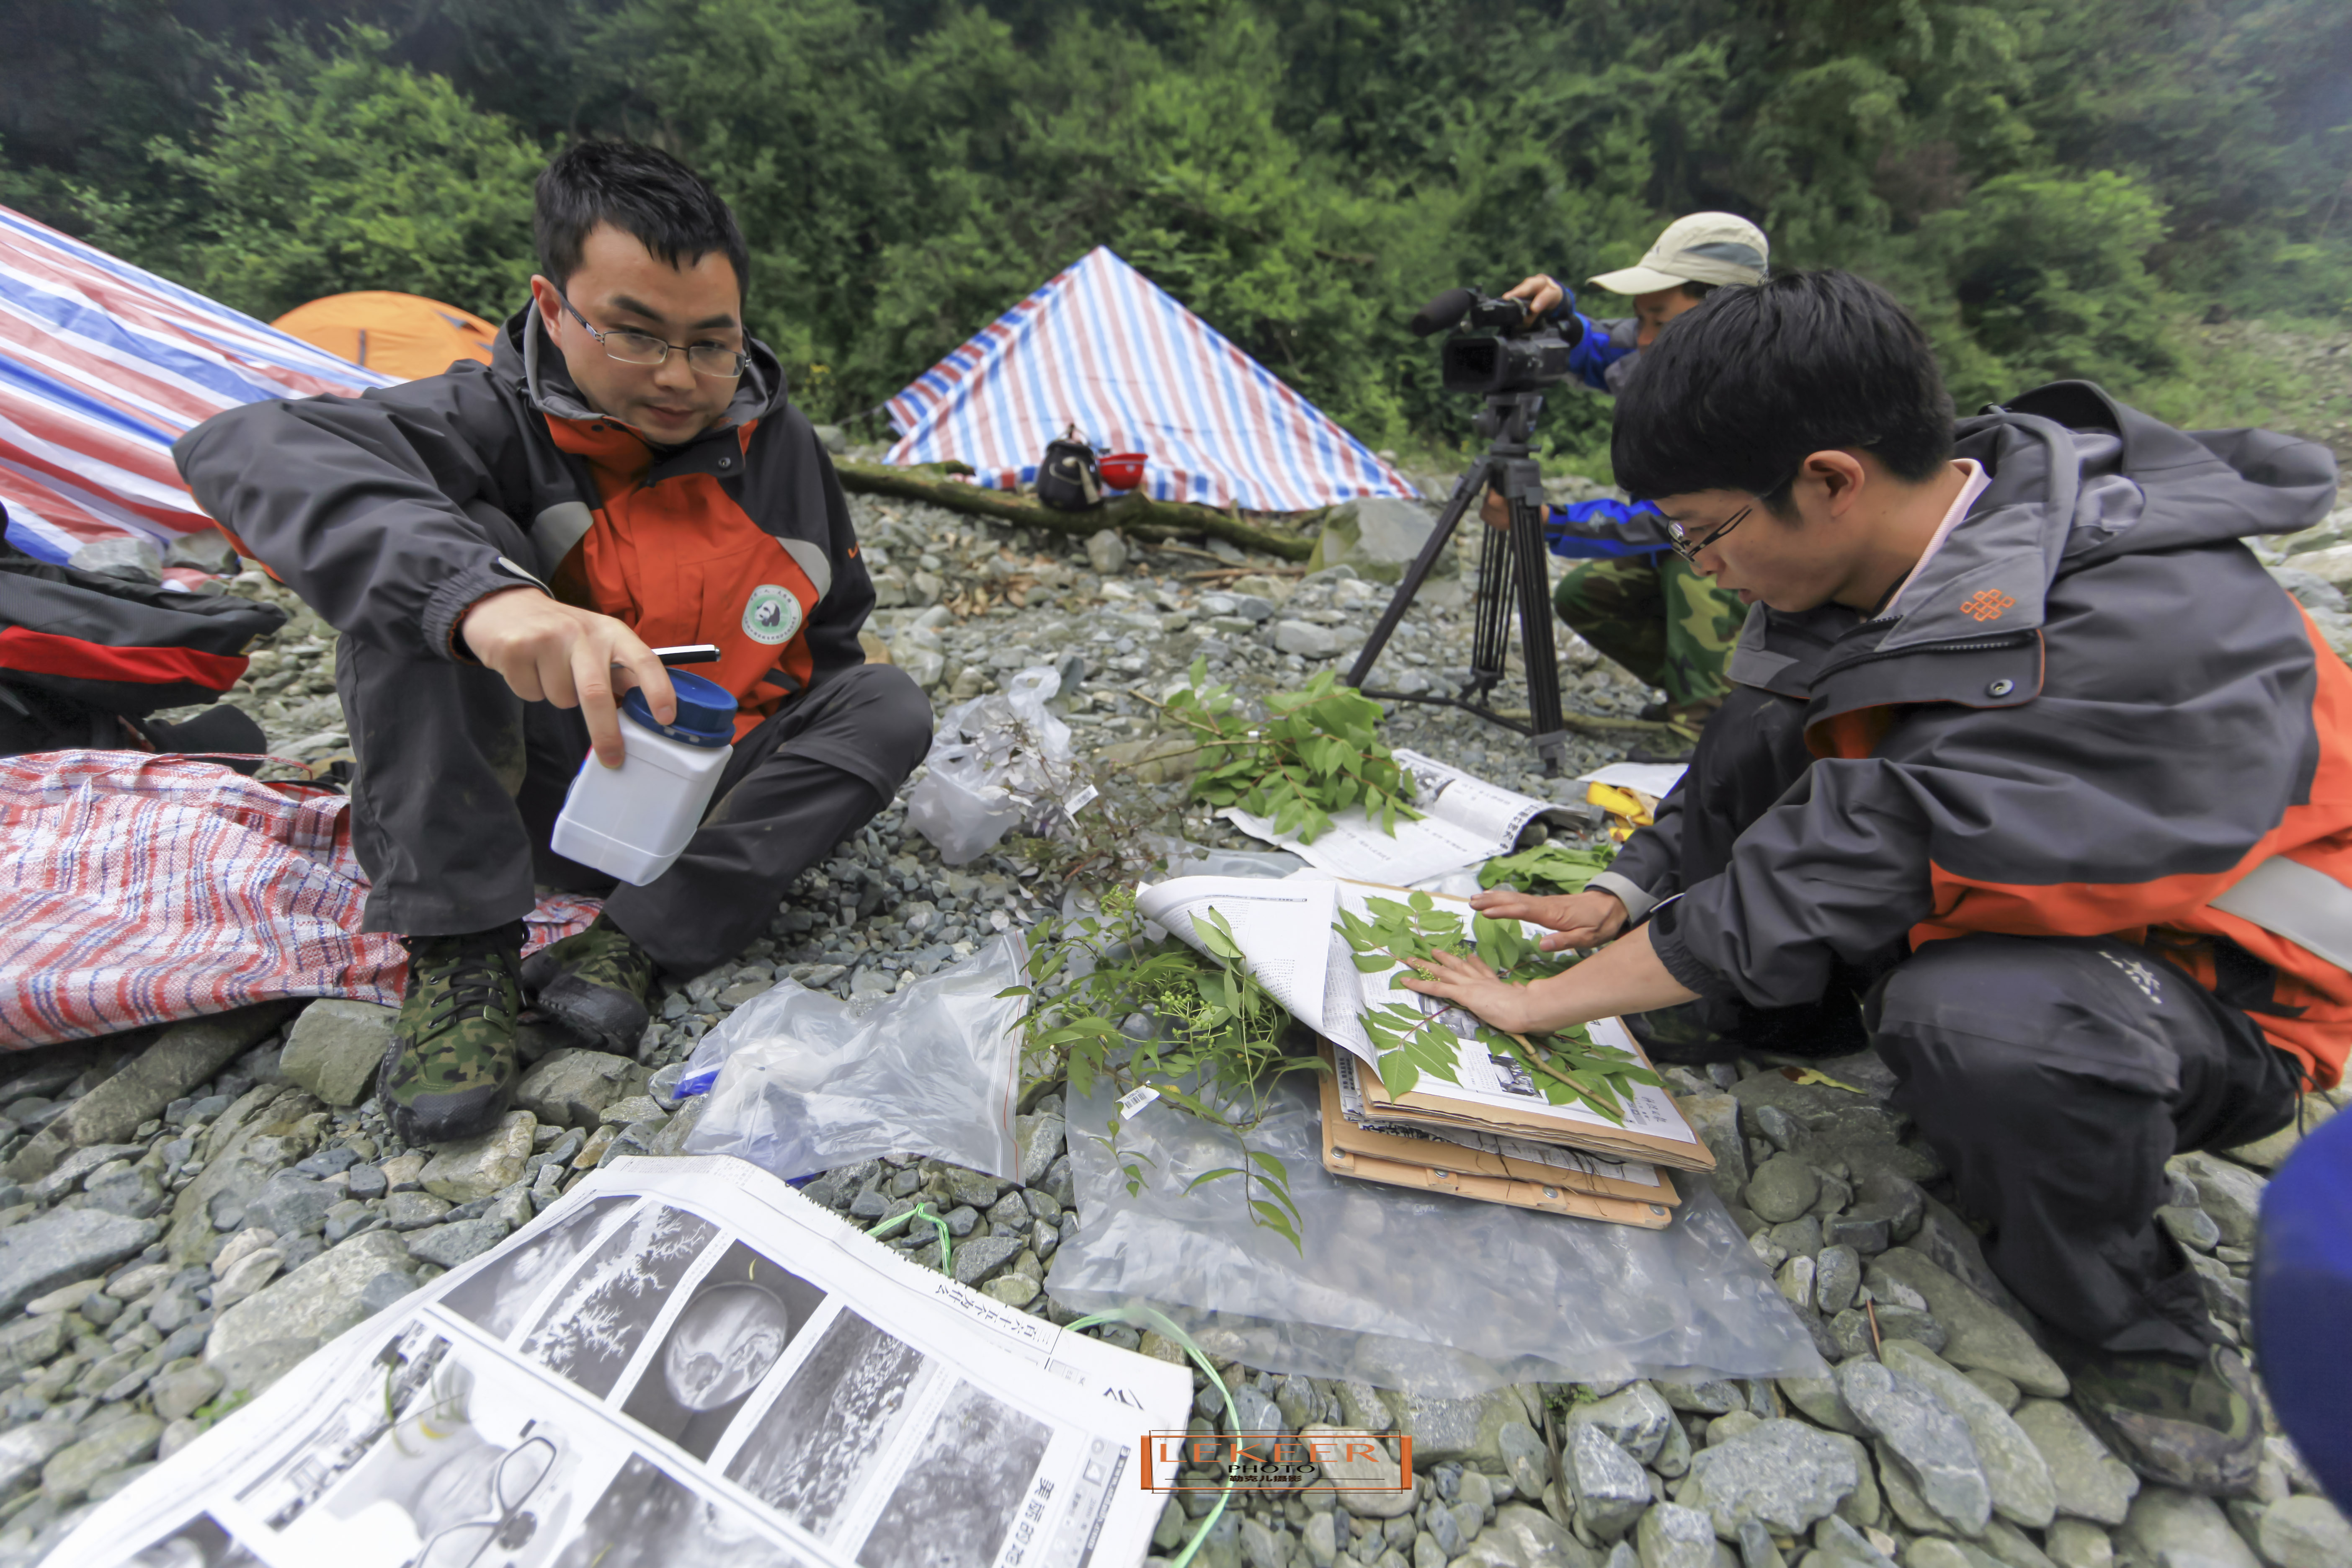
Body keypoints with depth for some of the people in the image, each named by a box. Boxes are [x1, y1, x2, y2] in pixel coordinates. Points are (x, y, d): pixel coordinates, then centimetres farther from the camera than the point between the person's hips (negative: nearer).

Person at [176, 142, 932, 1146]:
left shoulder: (779, 445, -2)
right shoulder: (497, 423, -12)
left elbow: (830, 634, 7)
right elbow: (247, 450, -31)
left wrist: (803, 772, -4)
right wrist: (477, 588, -49)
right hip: (530, 805, -2)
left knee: (890, 706, -17)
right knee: (431, 552, -21)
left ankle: (637, 943, -20)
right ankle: (459, 951, -19)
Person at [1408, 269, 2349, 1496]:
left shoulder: (2137, 627, -32)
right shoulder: (1900, 552, -10)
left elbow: (1859, 863, -35)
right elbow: (1761, 760, 2)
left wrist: (1538, 1003, -29)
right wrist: (1623, 901, -7)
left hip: (2215, 990, -6)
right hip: (1986, 902, 6)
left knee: (1978, 1017, -38)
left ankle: (2124, 1314, -6)